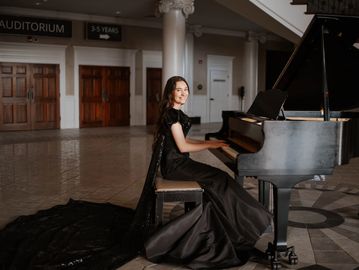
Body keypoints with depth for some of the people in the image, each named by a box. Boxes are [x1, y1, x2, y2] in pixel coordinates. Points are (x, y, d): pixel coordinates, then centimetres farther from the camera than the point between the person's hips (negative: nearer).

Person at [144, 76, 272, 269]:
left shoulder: (176, 113, 15)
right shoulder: (172, 114, -15)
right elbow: (182, 147, -18)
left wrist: (208, 142, 13)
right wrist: (209, 145, -10)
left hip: (178, 162, 10)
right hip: (174, 164, -10)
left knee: (214, 189, -2)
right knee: (218, 180, -16)